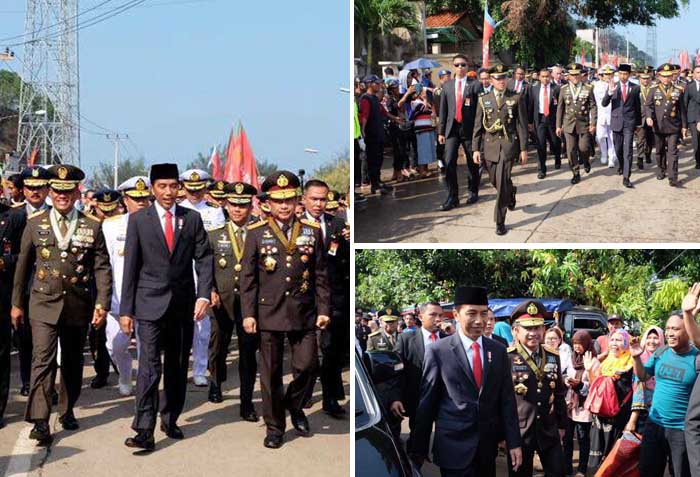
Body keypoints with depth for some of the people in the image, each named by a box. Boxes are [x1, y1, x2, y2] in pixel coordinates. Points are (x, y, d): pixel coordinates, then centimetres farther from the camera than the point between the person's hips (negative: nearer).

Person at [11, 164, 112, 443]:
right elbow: (23, 265, 9)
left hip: (79, 305, 1)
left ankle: (67, 411, 31)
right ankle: (40, 421, -13)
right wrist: (16, 303, 9)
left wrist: (102, 303, -8)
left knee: (73, 362, 13)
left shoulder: (92, 226, 2)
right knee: (43, 360, -12)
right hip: (44, 304, -1)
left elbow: (102, 268, 1)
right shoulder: (35, 224, 3)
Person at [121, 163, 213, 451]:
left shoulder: (192, 219, 5)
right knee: (150, 366, -12)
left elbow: (203, 259, 3)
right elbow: (130, 267, 0)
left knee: (178, 366, 11)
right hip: (150, 303, -3)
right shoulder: (138, 220, 0)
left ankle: (170, 420, 26)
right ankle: (144, 431, -12)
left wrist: (204, 295, -10)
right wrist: (125, 309, -2)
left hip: (184, 304, 3)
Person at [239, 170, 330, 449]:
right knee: (271, 374, 4)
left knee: (307, 366, 0)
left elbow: (321, 275, 7)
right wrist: (248, 314, -5)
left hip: (304, 313, 1)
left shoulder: (312, 231, 5)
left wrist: (323, 309, 2)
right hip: (269, 314, -1)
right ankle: (274, 427, 17)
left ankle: (295, 407, 29)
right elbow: (248, 277, 1)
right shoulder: (256, 233, 0)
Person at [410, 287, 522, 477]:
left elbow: (507, 400, 8)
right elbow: (426, 403, -3)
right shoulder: (438, 351, -6)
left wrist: (514, 443, 3)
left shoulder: (498, 351, 6)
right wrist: (418, 450, -2)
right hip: (453, 447, -4)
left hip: (488, 446, 4)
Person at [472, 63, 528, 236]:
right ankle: (511, 192, 48)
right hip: (490, 147, 3)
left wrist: (524, 149, -5)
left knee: (502, 183, -10)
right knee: (495, 181, 14)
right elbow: (478, 126, 8)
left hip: (508, 146, -3)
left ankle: (500, 222, -3)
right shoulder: (483, 100, 7)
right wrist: (476, 149, 2)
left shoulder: (517, 98, 0)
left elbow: (522, 125, 0)